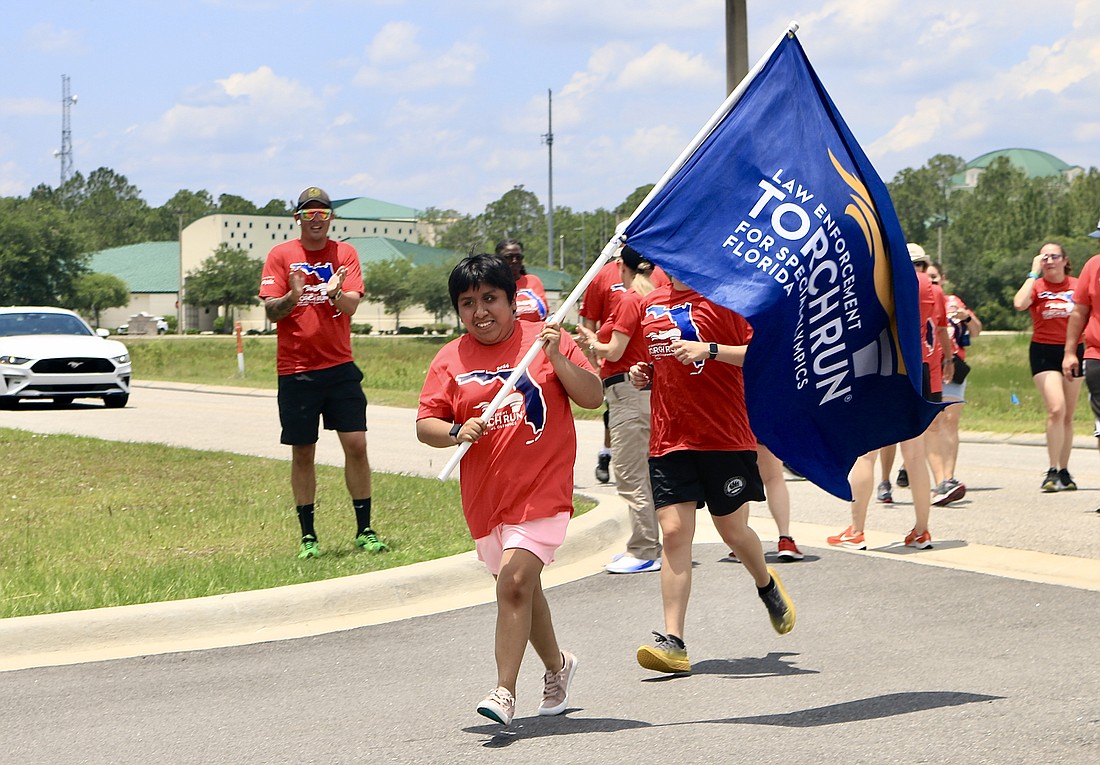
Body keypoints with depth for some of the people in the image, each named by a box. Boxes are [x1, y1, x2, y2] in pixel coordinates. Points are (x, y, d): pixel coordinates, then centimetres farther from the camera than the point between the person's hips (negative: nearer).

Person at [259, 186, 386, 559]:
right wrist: (292, 297, -26)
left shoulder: (345, 253, 4)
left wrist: (335, 293, -29)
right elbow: (271, 312, -5)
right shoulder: (281, 255, 1)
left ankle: (364, 530, 6)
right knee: (302, 453, 3)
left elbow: (352, 305, -7)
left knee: (356, 444, -3)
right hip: (296, 370, -1)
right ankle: (307, 536, 12)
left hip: (340, 367, 1)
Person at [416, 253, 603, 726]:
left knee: (515, 581, -18)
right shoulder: (450, 360, 5)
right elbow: (424, 425, 3)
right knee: (521, 587, 17)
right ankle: (557, 666, 40)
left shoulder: (545, 340, 1)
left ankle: (505, 692, -16)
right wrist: (456, 431, -18)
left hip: (543, 489, -4)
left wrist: (557, 358, -15)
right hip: (484, 496, 4)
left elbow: (593, 398, -1)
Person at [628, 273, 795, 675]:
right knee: (674, 533, -6)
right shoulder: (651, 304, 13)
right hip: (668, 440, 4)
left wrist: (710, 349, -23)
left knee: (733, 529, 7)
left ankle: (767, 585, 41)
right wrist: (641, 373, 8)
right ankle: (673, 641, -8)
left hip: (725, 437, -4)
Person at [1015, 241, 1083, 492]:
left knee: (1068, 415, 8)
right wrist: (1034, 273, -16)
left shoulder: (1078, 286, 4)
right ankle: (1052, 472, -13)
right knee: (1056, 408, -19)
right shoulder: (1037, 286, -2)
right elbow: (1019, 304, -23)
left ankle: (1064, 472, 18)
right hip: (1044, 351, -3)